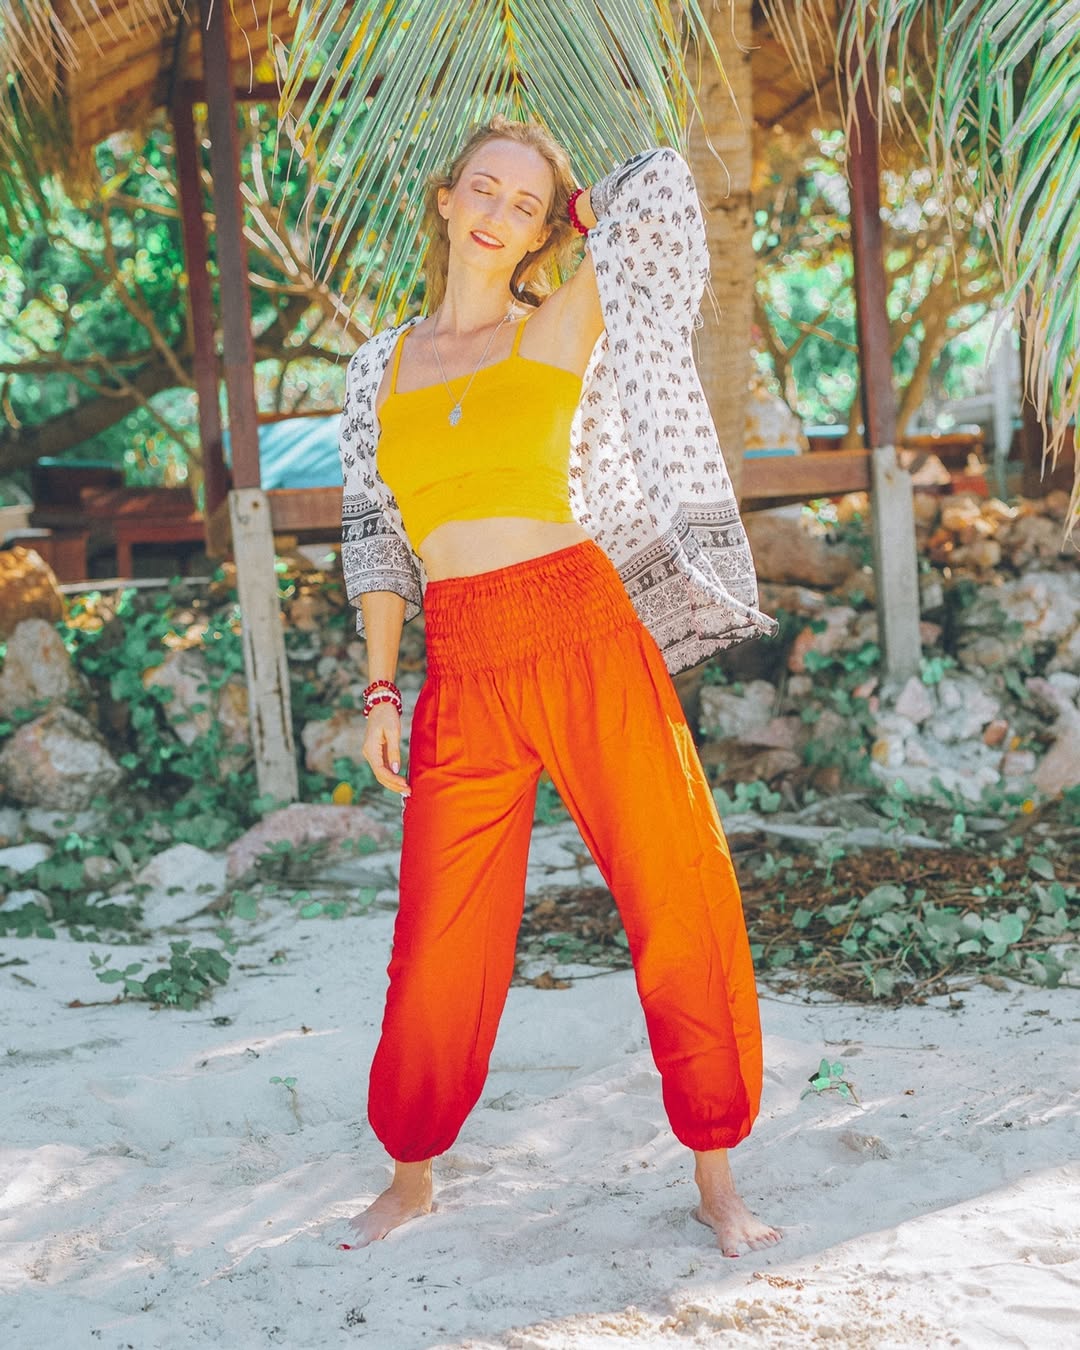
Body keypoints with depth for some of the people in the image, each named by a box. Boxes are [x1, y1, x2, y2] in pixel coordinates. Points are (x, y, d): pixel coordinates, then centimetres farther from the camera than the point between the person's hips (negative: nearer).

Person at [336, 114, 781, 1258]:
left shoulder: (564, 327, 6)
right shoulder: (383, 366, 15)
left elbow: (659, 183, 7)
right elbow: (374, 536, 14)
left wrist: (582, 219, 24)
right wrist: (378, 689, 8)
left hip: (586, 633, -2)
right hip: (461, 670, 2)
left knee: (682, 906, -1)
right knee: (440, 947, 4)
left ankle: (716, 1177, 16)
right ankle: (409, 1177, 26)